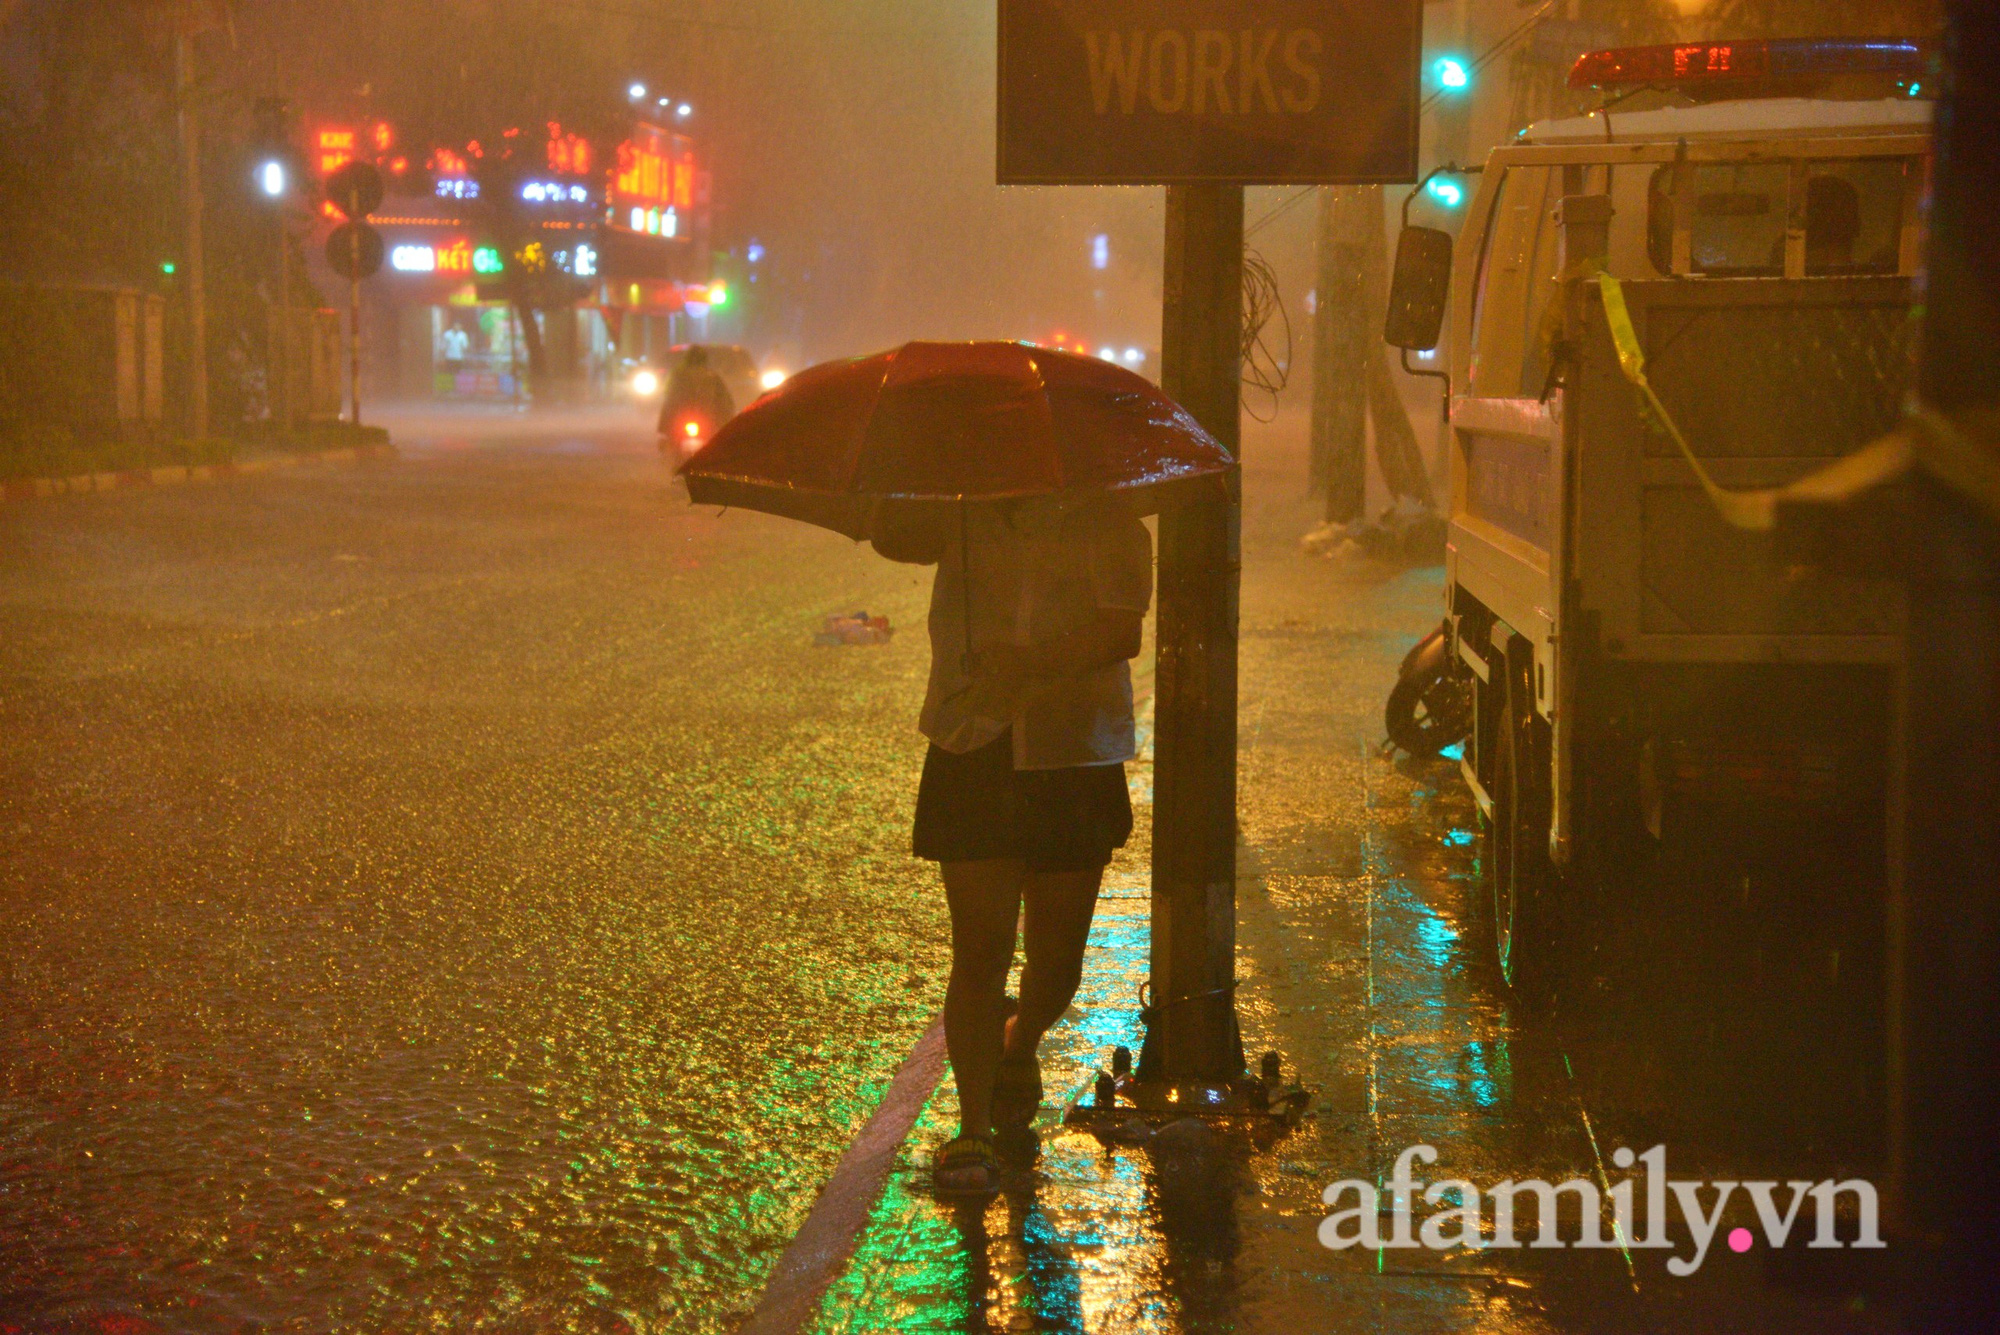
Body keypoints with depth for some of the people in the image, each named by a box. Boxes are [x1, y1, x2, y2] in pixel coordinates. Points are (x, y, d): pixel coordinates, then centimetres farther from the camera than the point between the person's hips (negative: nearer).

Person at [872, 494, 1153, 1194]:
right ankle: (972, 1130, -1)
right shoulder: (962, 516, 5)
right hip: (971, 753, 1)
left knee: (1056, 958, 10)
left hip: (1075, 761, 0)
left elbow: (1122, 631, -18)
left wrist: (1036, 662, -32)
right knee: (981, 947, -7)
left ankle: (1018, 1049, 43)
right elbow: (892, 537, -14)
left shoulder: (1105, 520, -4)